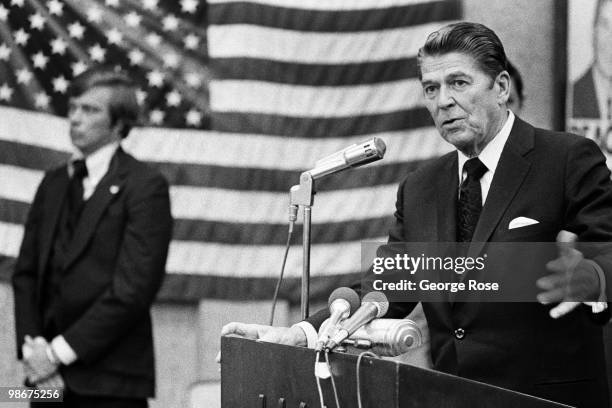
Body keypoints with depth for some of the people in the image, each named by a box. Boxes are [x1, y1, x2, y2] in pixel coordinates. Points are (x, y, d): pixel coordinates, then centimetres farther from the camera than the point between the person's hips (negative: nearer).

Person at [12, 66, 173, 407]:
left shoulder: (145, 186, -5)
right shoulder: (54, 183, 16)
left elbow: (133, 289, -12)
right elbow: (26, 272, 14)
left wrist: (62, 350, -12)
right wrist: (31, 344, -2)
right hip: (48, 378, 6)